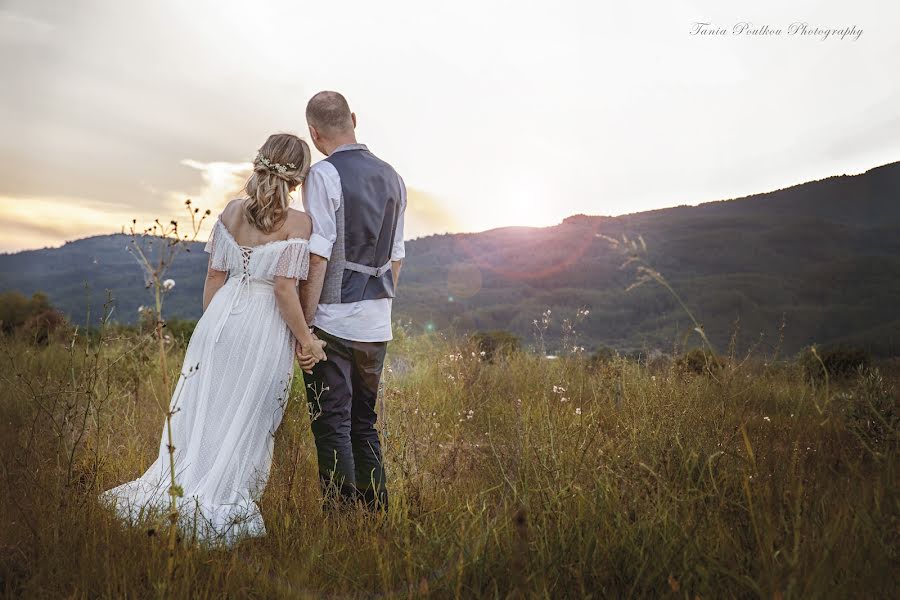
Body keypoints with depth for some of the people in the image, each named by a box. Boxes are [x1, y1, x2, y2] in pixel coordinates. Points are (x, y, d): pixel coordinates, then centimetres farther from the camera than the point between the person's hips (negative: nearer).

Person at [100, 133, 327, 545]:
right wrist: (306, 341, -6)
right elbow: (285, 289, -16)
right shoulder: (298, 223, -10)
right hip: (266, 329, -4)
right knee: (246, 424, 10)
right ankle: (214, 508, 19)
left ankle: (172, 493, 24)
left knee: (201, 413, 16)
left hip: (221, 318, 4)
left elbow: (214, 277, 6)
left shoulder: (233, 211, 4)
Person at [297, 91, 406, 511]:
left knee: (332, 425, 1)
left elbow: (318, 256, -15)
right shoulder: (391, 176, 11)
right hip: (378, 323, 7)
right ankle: (375, 512, 23)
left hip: (334, 319, -7)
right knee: (365, 423, 16)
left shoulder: (324, 174, -9)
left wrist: (303, 324, -11)